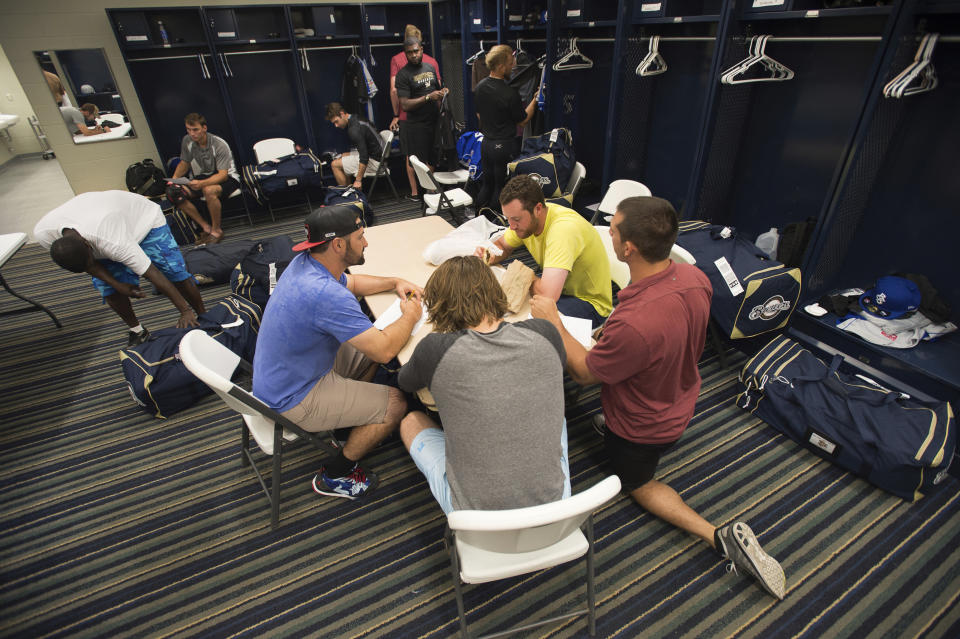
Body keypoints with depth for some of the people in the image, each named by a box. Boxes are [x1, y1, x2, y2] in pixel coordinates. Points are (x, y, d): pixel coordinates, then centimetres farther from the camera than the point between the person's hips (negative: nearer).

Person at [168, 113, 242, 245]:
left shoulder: (219, 145, -21)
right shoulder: (187, 141, -3)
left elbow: (223, 174, -26)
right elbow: (184, 163, 12)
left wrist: (201, 183, -42)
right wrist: (175, 178, -9)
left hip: (227, 178, -6)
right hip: (203, 176, 7)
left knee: (209, 190, -40)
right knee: (174, 193, -15)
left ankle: (216, 230, -20)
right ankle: (206, 227, -9)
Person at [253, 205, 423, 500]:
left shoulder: (305, 263, -4)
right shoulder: (325, 295, -36)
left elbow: (350, 282, 17)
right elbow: (385, 349, -32)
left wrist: (394, 282, 5)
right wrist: (410, 316, -14)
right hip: (292, 401, -9)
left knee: (367, 351, 15)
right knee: (395, 404, -8)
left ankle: (345, 414, 28)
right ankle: (334, 475, 11)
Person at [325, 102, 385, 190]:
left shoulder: (354, 130, -24)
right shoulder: (356, 119, 8)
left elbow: (364, 158, -27)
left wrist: (358, 180, -23)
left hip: (374, 161, -10)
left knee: (335, 164, -9)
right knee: (343, 156, 27)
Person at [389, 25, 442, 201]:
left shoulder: (396, 60, -4)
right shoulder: (432, 61, 1)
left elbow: (394, 90, -10)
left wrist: (396, 115, -3)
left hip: (407, 116, -2)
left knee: (410, 155, 7)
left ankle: (414, 191, 10)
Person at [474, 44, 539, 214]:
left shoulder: (480, 87, 3)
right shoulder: (510, 93, -19)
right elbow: (522, 121, -6)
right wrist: (534, 101, 5)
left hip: (486, 142, 7)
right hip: (505, 145, -7)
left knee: (487, 184, 17)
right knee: (501, 187, 5)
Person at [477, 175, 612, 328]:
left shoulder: (564, 228, -35)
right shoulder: (524, 217, -9)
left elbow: (548, 295, -43)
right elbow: (502, 244, 12)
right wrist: (491, 256, -13)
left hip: (589, 302, -7)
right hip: (556, 288, 8)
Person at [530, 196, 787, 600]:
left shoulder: (631, 324, -45)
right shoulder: (696, 278, -21)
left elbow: (585, 373, -23)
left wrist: (553, 321, -15)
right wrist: (610, 338, 6)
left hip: (644, 428, -6)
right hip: (682, 402, 7)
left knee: (637, 483, 24)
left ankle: (718, 536, 9)